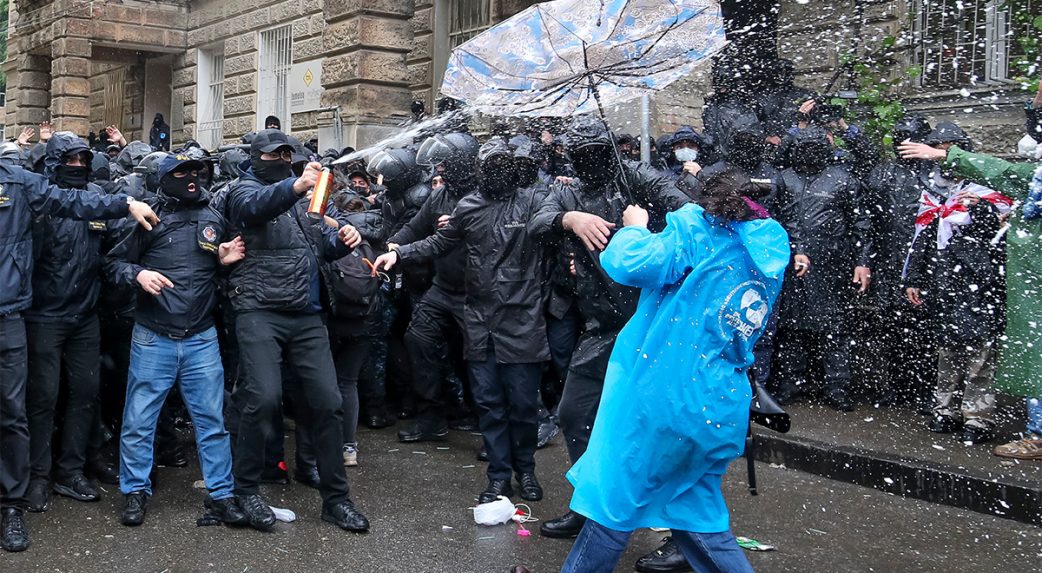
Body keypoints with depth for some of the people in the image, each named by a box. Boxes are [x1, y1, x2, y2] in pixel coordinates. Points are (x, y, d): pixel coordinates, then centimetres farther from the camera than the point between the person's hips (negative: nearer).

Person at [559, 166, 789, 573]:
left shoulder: (699, 226, -5)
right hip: (721, 411, 7)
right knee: (694, 510, 19)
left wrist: (635, 228, 2)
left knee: (615, 500, 5)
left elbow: (630, 263, -19)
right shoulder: (767, 254, 15)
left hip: (665, 396, -7)